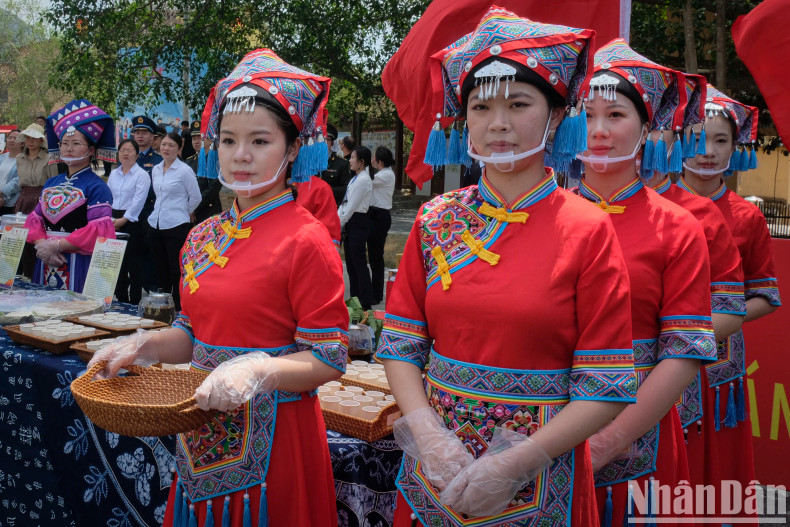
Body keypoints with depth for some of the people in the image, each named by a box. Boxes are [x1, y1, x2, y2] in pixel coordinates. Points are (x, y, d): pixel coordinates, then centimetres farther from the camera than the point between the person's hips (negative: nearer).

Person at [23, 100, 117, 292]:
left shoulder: (97, 187, -7)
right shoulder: (51, 184, 14)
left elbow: (98, 232, -16)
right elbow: (35, 219, 10)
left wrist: (56, 245, -15)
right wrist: (42, 245, -10)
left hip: (79, 266, -6)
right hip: (46, 265, 6)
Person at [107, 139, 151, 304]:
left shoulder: (141, 175, -4)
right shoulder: (113, 174, 14)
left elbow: (138, 201, -11)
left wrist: (123, 220, -14)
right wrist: (110, 218, 1)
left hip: (132, 221, -6)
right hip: (114, 221, 6)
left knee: (134, 262, -5)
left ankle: (135, 301, 1)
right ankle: (120, 299, 18)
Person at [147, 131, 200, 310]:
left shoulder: (184, 170, -8)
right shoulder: (156, 170, 11)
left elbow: (195, 197, -3)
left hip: (177, 226, -6)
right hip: (156, 224, 6)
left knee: (176, 270, -2)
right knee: (161, 269, 13)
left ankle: (178, 307, 7)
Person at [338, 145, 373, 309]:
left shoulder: (363, 180, -15)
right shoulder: (355, 178, 14)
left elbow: (352, 205, -16)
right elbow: (345, 202, 14)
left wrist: (340, 224, -11)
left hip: (358, 222, -9)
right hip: (349, 222, 10)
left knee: (359, 262, -5)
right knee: (350, 262, 13)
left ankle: (366, 302, 1)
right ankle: (355, 297, 22)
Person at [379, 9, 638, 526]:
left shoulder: (589, 230, -10)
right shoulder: (434, 221, -2)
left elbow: (606, 387, -11)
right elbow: (400, 346, 0)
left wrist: (514, 465, -17)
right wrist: (430, 436, -14)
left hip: (539, 474, -2)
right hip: (435, 461, 3)